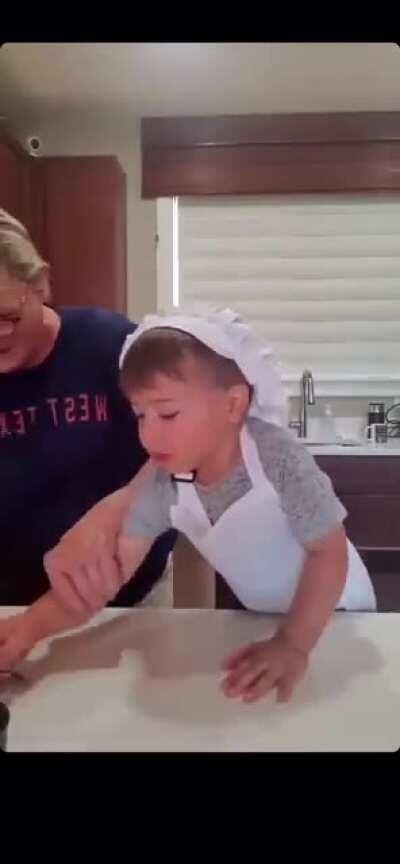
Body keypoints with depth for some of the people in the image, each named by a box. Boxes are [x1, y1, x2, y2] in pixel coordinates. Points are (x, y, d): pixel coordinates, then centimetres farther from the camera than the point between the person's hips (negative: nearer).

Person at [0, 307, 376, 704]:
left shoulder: (277, 456, -35)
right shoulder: (163, 482, -21)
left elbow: (329, 552, -28)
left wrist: (293, 643, -32)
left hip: (334, 610, -3)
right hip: (257, 614, 4)